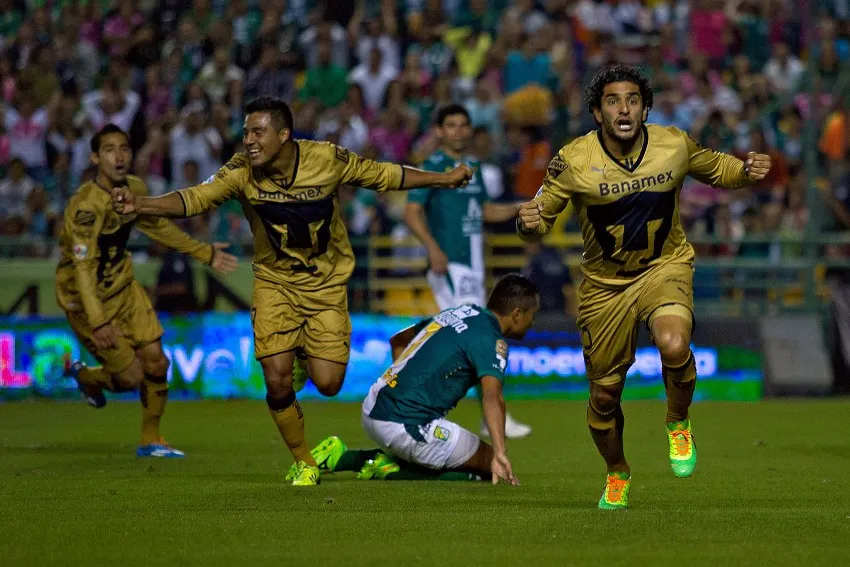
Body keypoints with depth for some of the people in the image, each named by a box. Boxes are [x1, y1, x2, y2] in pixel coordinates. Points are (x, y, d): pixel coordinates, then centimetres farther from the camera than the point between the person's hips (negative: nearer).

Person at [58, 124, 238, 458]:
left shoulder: (135, 189, -5)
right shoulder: (85, 205, -29)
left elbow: (158, 226, 16)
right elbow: (83, 267, -32)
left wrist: (205, 253, 20)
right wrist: (98, 323, -39)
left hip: (122, 286, 7)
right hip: (86, 297, -7)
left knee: (155, 362, 3)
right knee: (131, 377, -4)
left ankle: (150, 441, 23)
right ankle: (83, 375, 29)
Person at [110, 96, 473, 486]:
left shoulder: (328, 160, -18)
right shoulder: (242, 172, -17)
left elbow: (382, 175, -3)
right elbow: (196, 198, -25)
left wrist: (443, 179, 3)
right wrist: (140, 204, -41)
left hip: (327, 282, 0)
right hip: (274, 282, 0)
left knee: (327, 384, -9)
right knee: (277, 384, -10)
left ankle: (305, 359, 29)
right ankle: (305, 464, 14)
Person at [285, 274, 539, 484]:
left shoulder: (460, 312, 18)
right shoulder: (490, 340, -9)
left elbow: (398, 340, 31)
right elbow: (492, 396, -27)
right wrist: (500, 454, -37)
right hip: (406, 425, -9)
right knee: (491, 468, -1)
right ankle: (390, 472, -9)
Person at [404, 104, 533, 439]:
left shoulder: (473, 166, 16)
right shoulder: (434, 166, -7)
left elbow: (486, 210, 25)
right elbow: (412, 212, -13)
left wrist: (517, 210, 7)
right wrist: (433, 248, -27)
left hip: (473, 266, 8)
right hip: (448, 264, -8)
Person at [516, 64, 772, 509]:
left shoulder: (675, 146, -10)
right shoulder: (574, 160, -16)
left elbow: (716, 169, 10)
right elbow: (540, 217, -7)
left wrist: (746, 171, -11)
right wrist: (528, 222, -31)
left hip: (665, 267, -1)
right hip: (604, 284, 1)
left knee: (673, 344, -33)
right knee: (604, 396, 5)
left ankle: (678, 424, -2)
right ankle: (616, 473, 37)